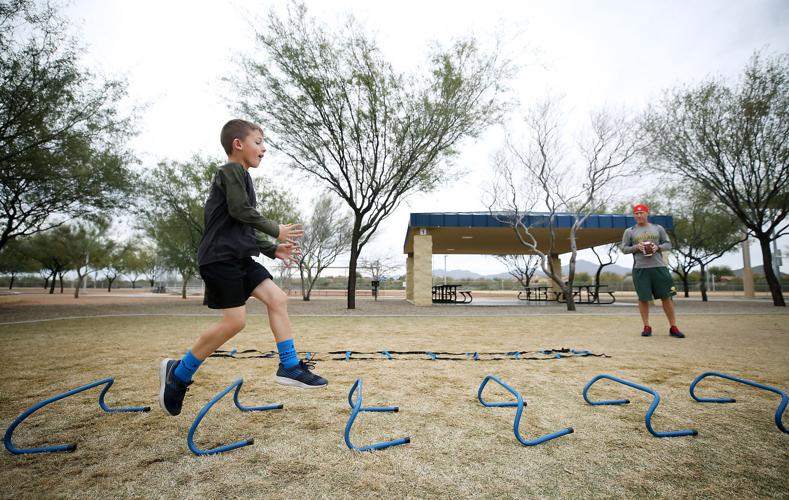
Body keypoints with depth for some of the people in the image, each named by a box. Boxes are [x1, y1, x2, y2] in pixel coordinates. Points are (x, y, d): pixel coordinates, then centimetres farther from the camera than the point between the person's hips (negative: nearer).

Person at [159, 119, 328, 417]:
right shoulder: (232, 171, -4)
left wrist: (273, 250, 16)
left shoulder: (240, 176, 24)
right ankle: (178, 372, 9)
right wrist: (275, 231, -8)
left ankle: (289, 367, 1)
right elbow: (240, 210, -19)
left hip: (239, 257, 9)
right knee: (235, 320, -9)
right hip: (219, 257, -9)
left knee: (277, 298, -1)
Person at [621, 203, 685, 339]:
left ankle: (673, 328, 10)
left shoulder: (658, 228, 11)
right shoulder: (629, 231, 7)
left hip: (659, 267, 1)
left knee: (666, 296, 1)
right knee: (643, 298, 1)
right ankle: (647, 327, 12)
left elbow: (668, 244, 12)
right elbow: (624, 248, 6)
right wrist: (636, 247, -11)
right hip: (640, 269, -1)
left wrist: (658, 247, -9)